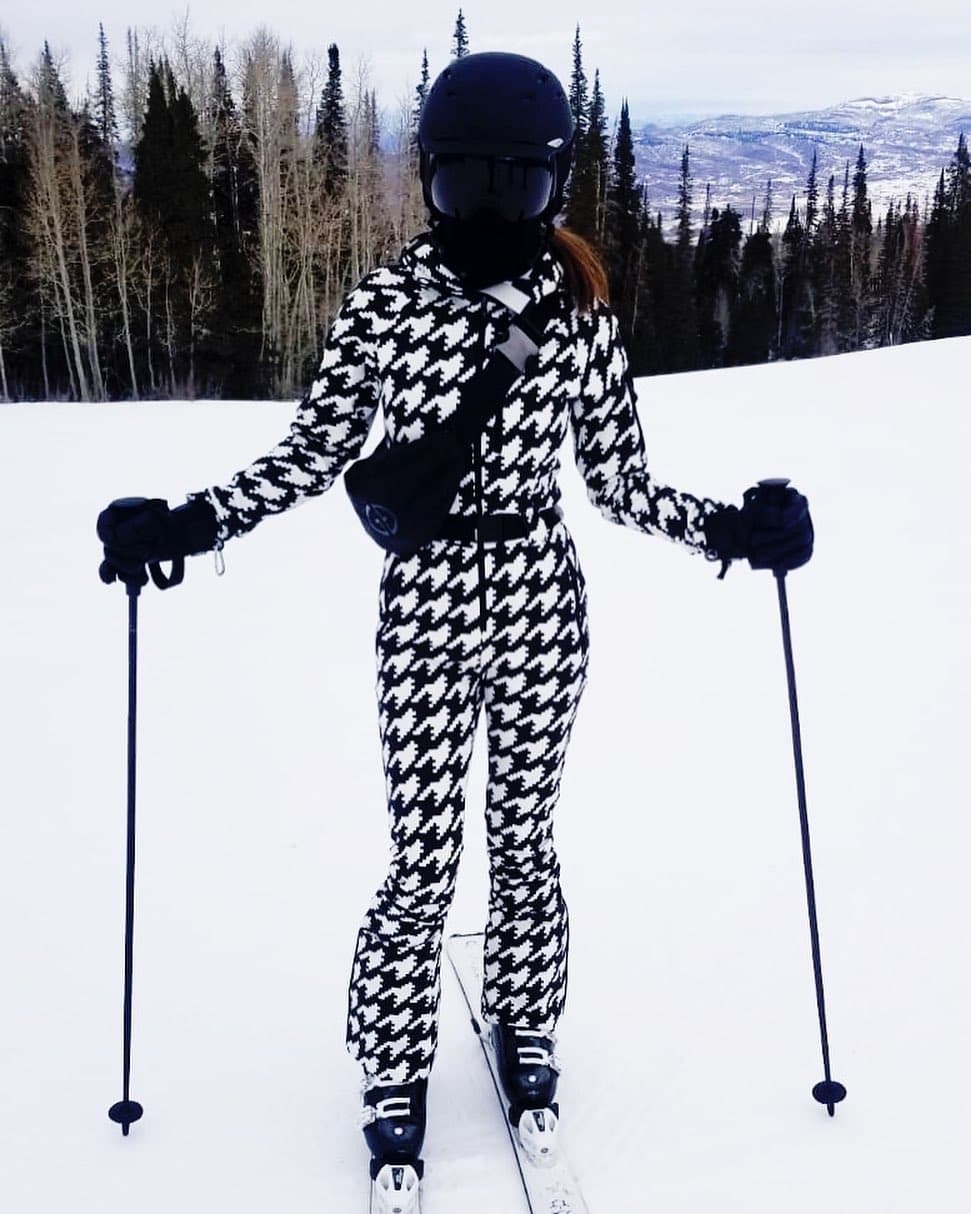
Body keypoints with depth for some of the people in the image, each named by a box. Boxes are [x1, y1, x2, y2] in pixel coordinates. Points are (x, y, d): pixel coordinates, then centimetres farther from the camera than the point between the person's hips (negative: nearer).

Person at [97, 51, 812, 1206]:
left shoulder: (581, 309, -1)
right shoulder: (385, 299, -5)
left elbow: (619, 480, 2)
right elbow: (312, 453, -2)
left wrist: (729, 526, -11)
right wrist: (189, 520, -14)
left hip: (540, 599, 2)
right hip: (426, 602, -1)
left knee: (523, 838, 13)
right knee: (422, 861, 2)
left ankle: (525, 1032, 37)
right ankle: (394, 1078, 23)